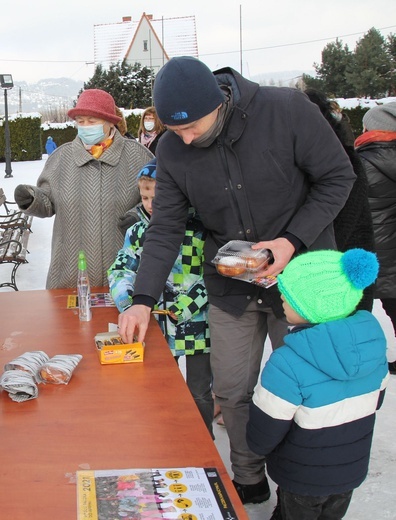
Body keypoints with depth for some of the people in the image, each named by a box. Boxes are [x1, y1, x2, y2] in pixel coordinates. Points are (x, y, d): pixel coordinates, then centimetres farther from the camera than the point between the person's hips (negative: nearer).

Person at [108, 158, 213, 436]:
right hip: (158, 324, 4)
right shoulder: (138, 232, 4)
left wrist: (189, 304, -19)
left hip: (196, 325, -4)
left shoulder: (200, 230, -10)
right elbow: (120, 270, 3)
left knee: (199, 393, 9)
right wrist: (127, 301, -16)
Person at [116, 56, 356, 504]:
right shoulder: (171, 150, -8)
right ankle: (249, 481, 34)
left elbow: (337, 178, -11)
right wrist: (143, 299, -14)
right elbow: (165, 227, -4)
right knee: (231, 392, 10)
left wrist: (292, 241, -22)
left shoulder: (288, 110, -19)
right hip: (230, 289, 3)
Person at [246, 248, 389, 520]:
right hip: (352, 471, 5)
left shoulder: (288, 364, -34)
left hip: (303, 480, -5)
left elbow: (261, 438, -23)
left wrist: (257, 445, -1)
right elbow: (373, 402, 3)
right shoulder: (374, 342, -14)